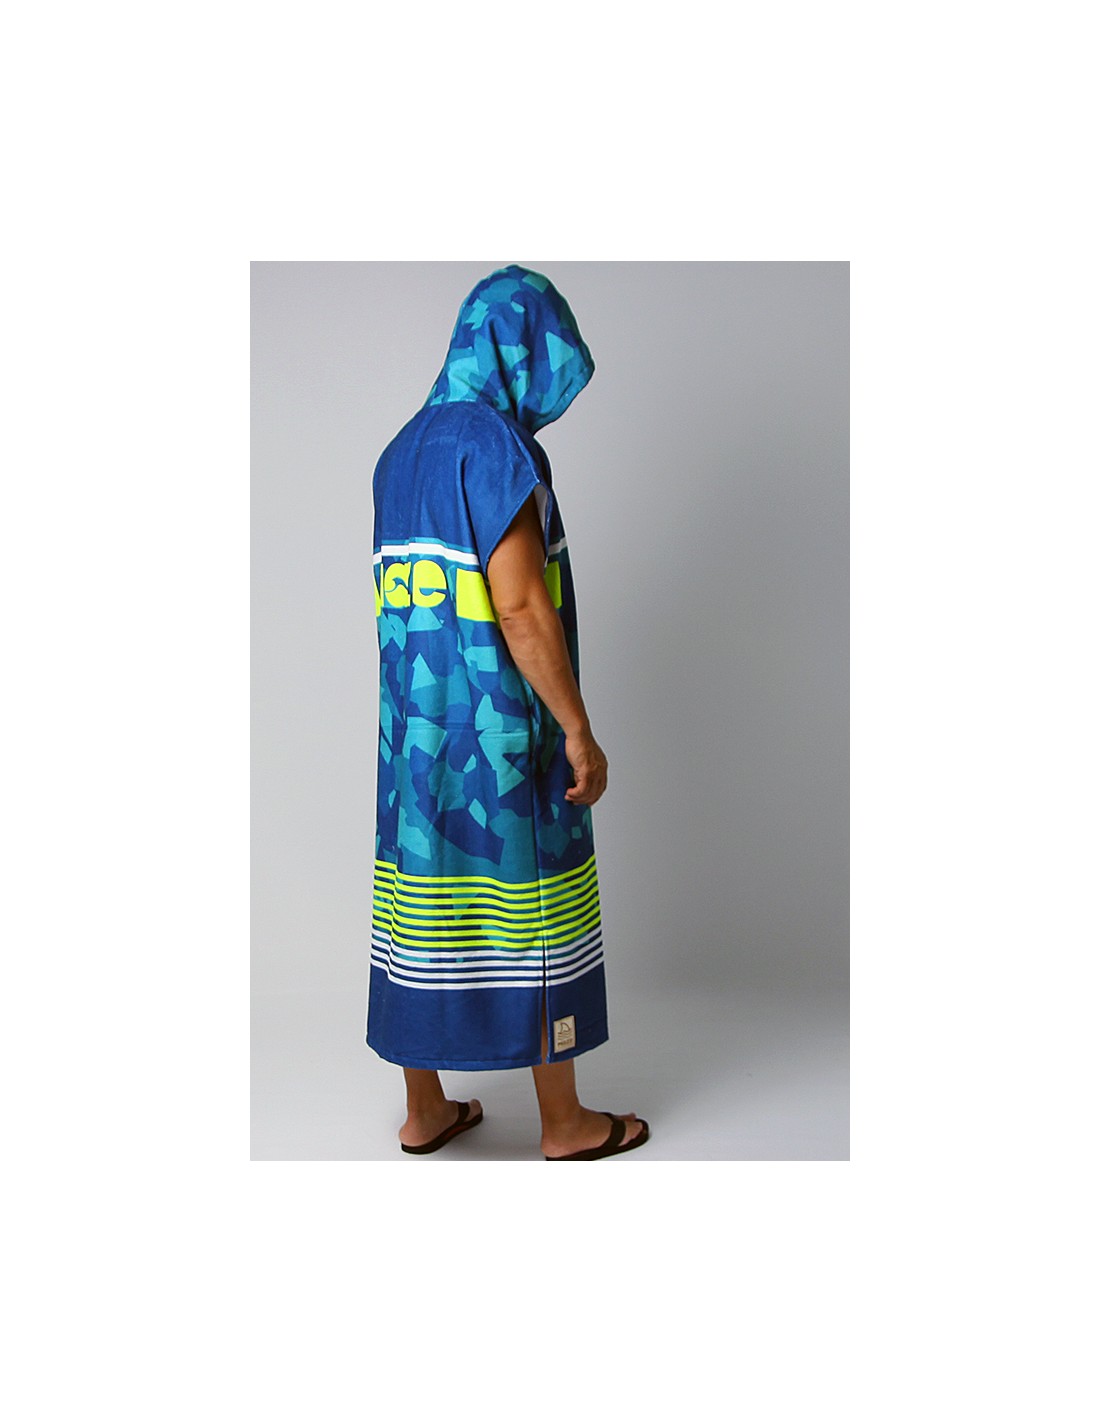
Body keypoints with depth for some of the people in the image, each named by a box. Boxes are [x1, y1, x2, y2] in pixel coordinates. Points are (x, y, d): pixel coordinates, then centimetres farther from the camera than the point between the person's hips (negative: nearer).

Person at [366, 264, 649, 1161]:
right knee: (536, 920, 5)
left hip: (418, 725, 8)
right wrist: (579, 732, -15)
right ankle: (563, 1121, 21)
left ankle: (425, 1112, 26)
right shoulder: (495, 444, -16)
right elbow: (520, 606, -22)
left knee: (425, 913, 14)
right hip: (503, 729, -8)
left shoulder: (404, 452, 12)